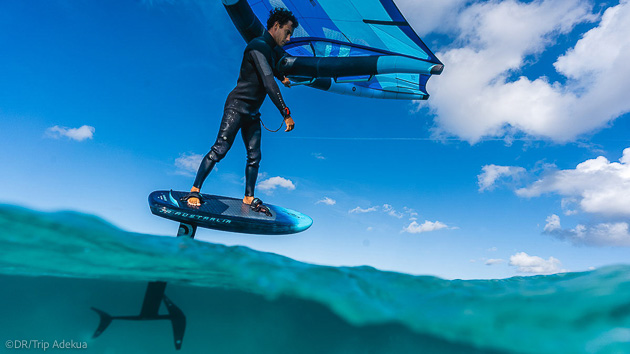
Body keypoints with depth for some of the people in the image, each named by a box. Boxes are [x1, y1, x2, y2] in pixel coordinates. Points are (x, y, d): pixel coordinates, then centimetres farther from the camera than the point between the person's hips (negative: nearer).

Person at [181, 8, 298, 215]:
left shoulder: (272, 51, 17)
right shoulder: (258, 46, -13)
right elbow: (269, 84, -24)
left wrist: (281, 78, 59)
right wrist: (286, 114, -27)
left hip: (252, 113, 9)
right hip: (237, 106, -9)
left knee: (254, 157, 4)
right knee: (220, 149, -13)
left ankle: (249, 198, 15)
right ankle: (194, 191, -3)